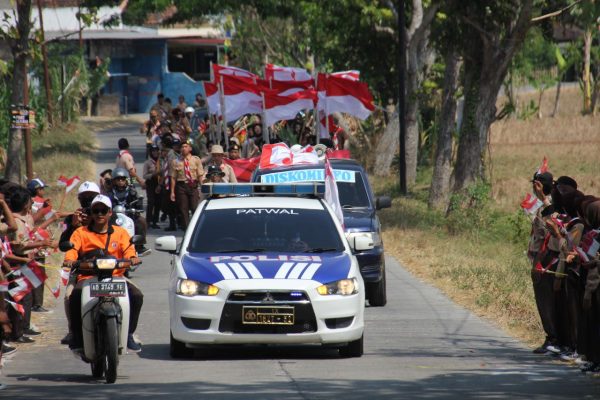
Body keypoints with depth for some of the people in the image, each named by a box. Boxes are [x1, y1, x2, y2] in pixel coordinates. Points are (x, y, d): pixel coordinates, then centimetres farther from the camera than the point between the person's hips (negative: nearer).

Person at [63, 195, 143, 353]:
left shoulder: (120, 232, 18)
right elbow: (73, 247, -2)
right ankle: (77, 336, -17)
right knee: (75, 297, -34)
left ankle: (129, 335, -9)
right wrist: (69, 259, -26)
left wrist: (132, 258, -23)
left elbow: (128, 248, 1)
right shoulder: (81, 232, 15)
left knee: (137, 295, -24)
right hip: (87, 278, -1)